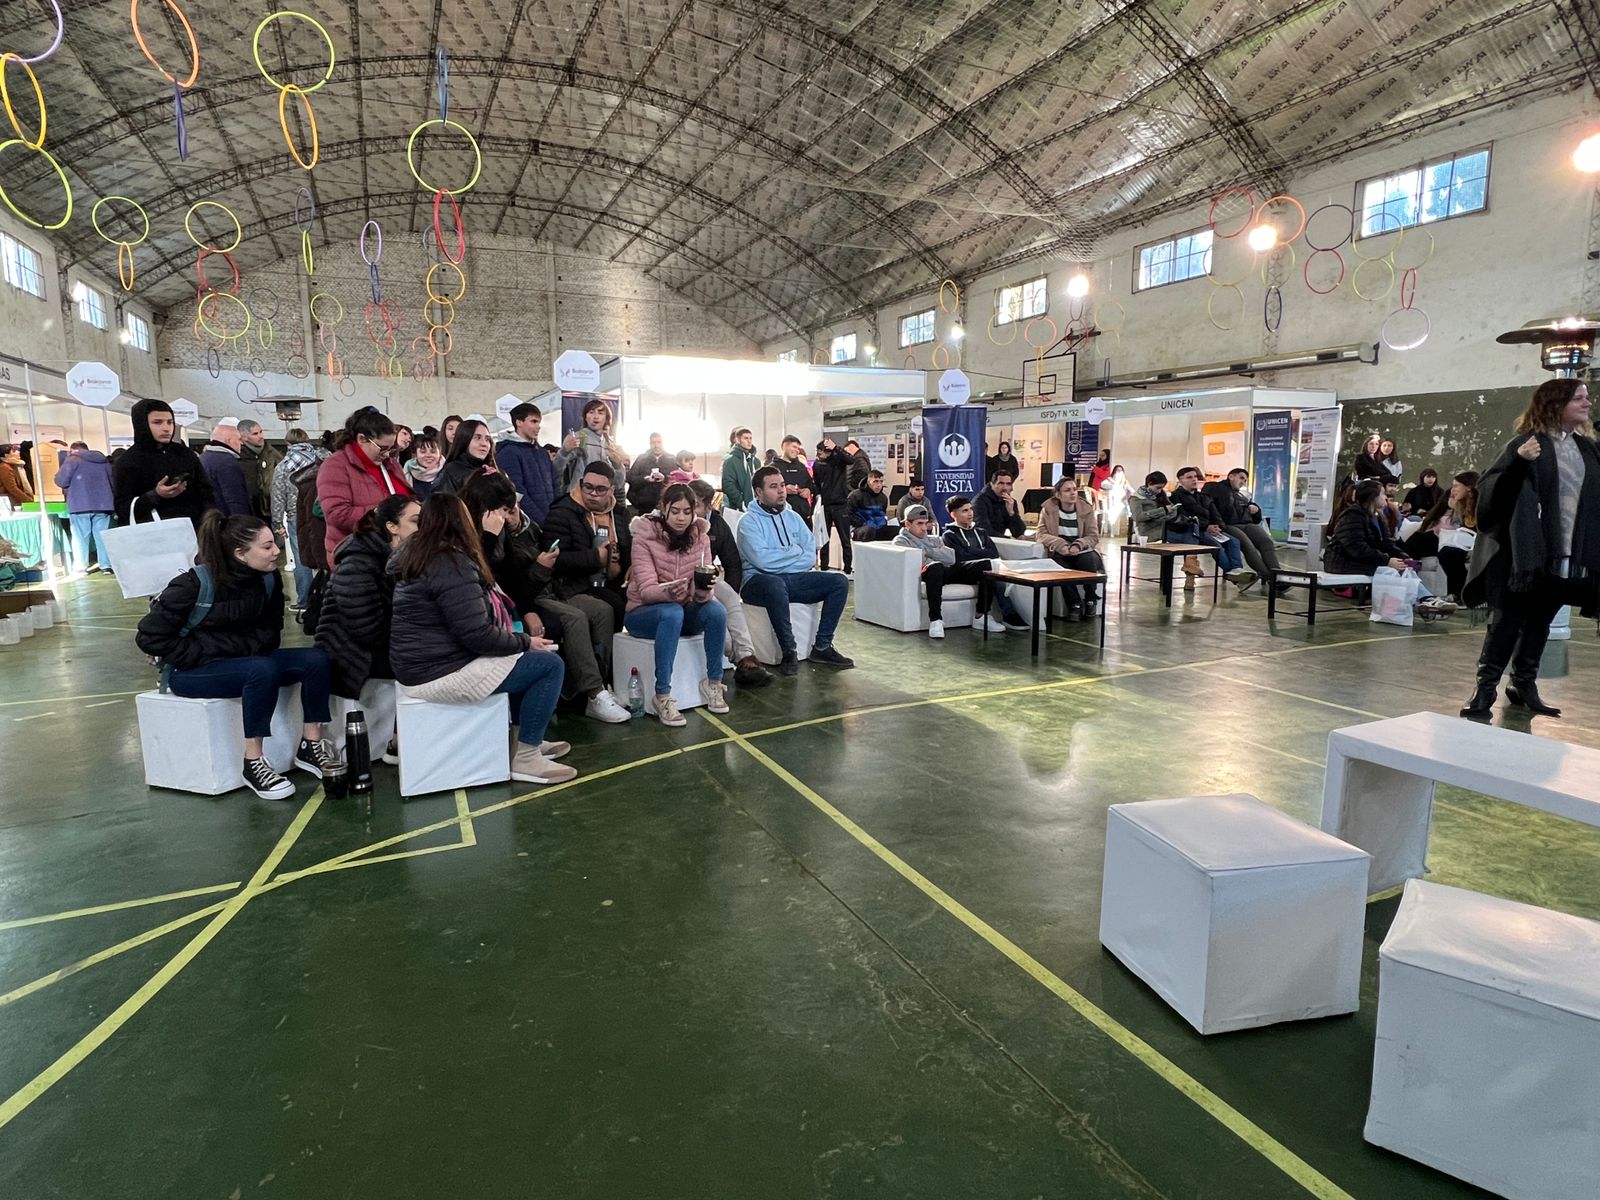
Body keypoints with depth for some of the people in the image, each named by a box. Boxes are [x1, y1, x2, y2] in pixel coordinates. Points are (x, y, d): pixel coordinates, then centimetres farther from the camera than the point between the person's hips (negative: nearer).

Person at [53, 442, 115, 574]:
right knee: (102, 536, 6)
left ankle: (80, 567, 1)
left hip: (80, 505, -4)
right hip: (103, 504, 4)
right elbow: (113, 482, 19)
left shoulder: (72, 460, -1)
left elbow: (60, 481, -4)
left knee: (80, 537, 1)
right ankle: (106, 565, 4)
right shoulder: (104, 460, 15)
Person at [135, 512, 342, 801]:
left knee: (316, 659, -15)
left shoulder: (267, 579, -5)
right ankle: (253, 764, -25)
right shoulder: (195, 584, -20)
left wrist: (246, 646, -10)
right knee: (263, 670, -35)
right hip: (191, 671, -6)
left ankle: (310, 746, -6)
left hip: (245, 659, 6)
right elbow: (150, 636, -17)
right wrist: (202, 655, -19)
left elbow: (271, 630, 9)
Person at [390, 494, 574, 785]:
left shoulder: (413, 552, 10)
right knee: (550, 664, -7)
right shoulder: (451, 564, -21)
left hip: (421, 664, 11)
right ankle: (526, 759, -1)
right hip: (442, 674, -11)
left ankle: (526, 737, 27)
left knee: (525, 657, 25)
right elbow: (477, 635, -24)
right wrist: (525, 642, -9)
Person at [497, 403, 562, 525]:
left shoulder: (542, 452, 17)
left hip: (553, 520, 7)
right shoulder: (508, 452, -7)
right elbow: (518, 493, -14)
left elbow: (555, 485, 17)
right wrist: (542, 521, -17)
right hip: (529, 523, -7)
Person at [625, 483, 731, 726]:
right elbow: (646, 590, -20)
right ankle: (663, 695, -33)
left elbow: (701, 594, -9)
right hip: (643, 612, -4)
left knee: (717, 611, -26)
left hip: (684, 610, 4)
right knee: (672, 613, -37)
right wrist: (668, 592, -43)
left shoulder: (700, 536, -2)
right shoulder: (645, 535, -13)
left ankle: (713, 682, -10)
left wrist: (704, 589, -34)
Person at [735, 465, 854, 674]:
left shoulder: (793, 517, 15)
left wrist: (781, 559, -12)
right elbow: (763, 560, -19)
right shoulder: (749, 521, -4)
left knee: (839, 582, -10)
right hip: (760, 581, -6)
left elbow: (811, 557, 4)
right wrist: (796, 552, -6)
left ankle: (822, 647, -5)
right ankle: (788, 652, -27)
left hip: (793, 579, 6)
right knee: (775, 584, -40)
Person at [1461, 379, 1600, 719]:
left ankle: (1524, 685, 23)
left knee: (1540, 622, 13)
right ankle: (1486, 688, 4)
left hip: (1568, 554, 6)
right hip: (1526, 551, -6)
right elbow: (1491, 488, -14)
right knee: (1509, 619, -2)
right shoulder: (1527, 444, -5)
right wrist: (1518, 462, -28)